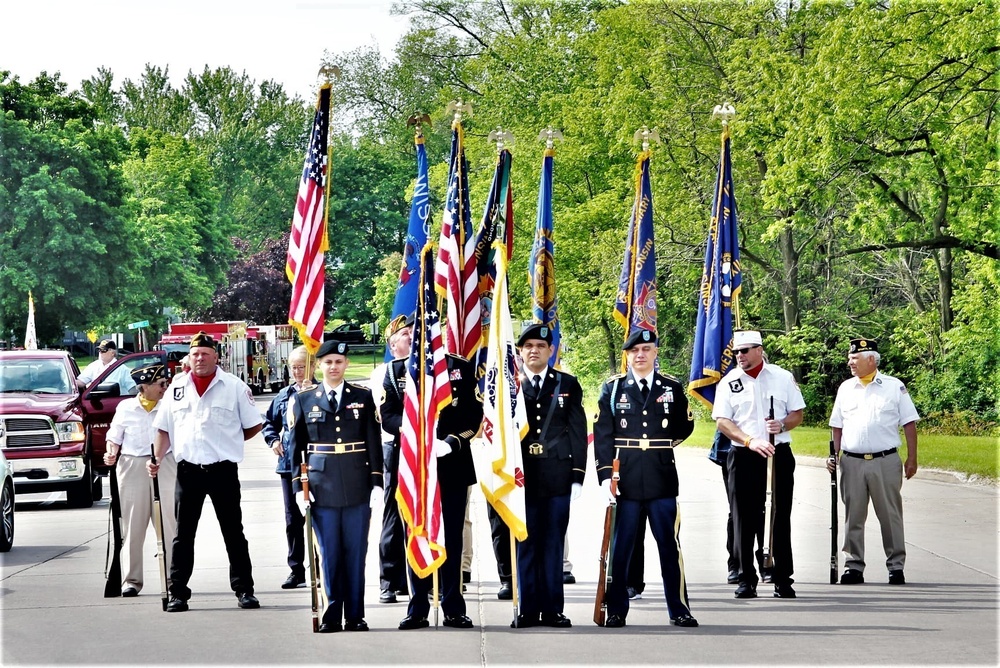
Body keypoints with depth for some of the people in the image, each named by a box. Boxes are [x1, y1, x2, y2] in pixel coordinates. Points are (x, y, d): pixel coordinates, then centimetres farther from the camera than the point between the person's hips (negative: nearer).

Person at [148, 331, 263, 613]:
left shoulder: (234, 387, -1)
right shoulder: (177, 389, 9)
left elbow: (253, 425, 4)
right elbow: (164, 429, 14)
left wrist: (228, 441, 4)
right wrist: (156, 459, 3)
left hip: (223, 470, -3)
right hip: (188, 470, 3)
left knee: (233, 533, 5)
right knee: (183, 535, 5)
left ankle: (244, 590, 10)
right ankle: (177, 592, 9)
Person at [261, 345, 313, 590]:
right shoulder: (284, 395, 12)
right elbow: (269, 421, 26)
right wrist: (273, 440, 9)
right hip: (289, 464, 6)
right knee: (293, 519, 10)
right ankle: (296, 569, 17)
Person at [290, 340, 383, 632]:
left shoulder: (363, 397, 6)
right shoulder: (305, 400, 6)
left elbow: (374, 442, 5)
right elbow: (297, 447, 6)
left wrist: (377, 483, 0)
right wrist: (299, 486, -1)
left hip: (358, 486, 0)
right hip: (322, 487, 0)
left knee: (356, 552, 4)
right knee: (329, 553, 2)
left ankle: (355, 615, 10)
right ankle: (332, 615, 8)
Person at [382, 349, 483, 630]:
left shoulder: (461, 367, 5)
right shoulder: (397, 369, 6)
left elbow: (474, 414, 1)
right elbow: (387, 416, 1)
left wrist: (452, 441, -15)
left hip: (453, 464, 0)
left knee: (452, 537, 4)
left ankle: (454, 608, 10)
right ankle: (417, 609, 8)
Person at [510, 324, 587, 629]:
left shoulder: (568, 385, 8)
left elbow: (578, 432, 6)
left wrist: (578, 476, 1)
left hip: (557, 476, 1)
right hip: (522, 476, 0)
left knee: (553, 544, 4)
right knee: (525, 544, 2)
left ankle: (552, 609, 9)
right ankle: (527, 609, 7)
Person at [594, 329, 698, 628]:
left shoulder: (672, 388, 8)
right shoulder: (612, 388, 4)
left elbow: (685, 426, 21)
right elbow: (602, 435, 0)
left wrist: (662, 444, 10)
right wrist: (605, 474, -9)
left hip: (662, 480, 1)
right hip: (624, 481, -1)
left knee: (670, 546, 4)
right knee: (619, 547, 2)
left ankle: (679, 610, 10)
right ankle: (616, 610, 9)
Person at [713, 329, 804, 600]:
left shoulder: (783, 377, 6)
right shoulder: (729, 382, 4)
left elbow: (797, 413, 10)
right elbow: (722, 421, -3)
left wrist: (782, 425, -12)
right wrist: (750, 441, -16)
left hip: (779, 454, 0)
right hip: (743, 456, 0)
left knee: (780, 517, 2)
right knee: (744, 519, 1)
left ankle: (782, 579, 8)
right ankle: (746, 579, 8)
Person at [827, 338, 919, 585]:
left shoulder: (894, 387, 1)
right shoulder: (845, 388, 11)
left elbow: (909, 423, 2)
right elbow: (837, 426, 16)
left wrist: (912, 458, -2)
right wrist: (834, 455, 7)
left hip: (886, 461, -3)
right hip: (852, 462, 3)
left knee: (890, 516, 1)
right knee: (853, 517, 6)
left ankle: (896, 566, 8)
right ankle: (854, 566, 13)